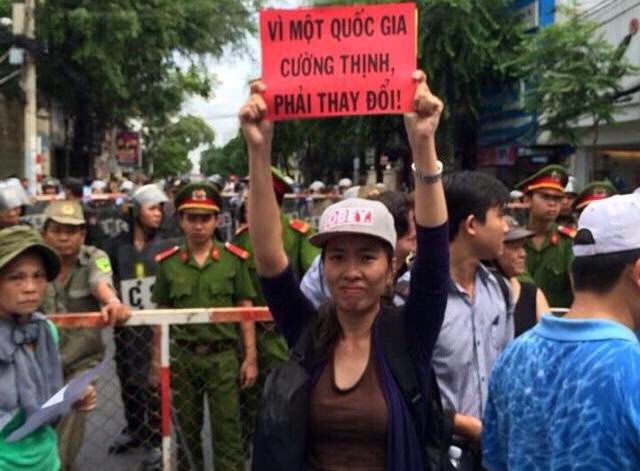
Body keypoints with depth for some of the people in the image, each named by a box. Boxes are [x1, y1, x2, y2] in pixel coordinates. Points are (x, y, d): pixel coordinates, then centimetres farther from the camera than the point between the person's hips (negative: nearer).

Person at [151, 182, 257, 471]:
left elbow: (245, 311, 0)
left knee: (227, 433, 1)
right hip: (182, 356, 2)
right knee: (187, 429, 17)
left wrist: (250, 358, -3)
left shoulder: (234, 259, -4)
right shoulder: (168, 262, 0)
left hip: (222, 355, -2)